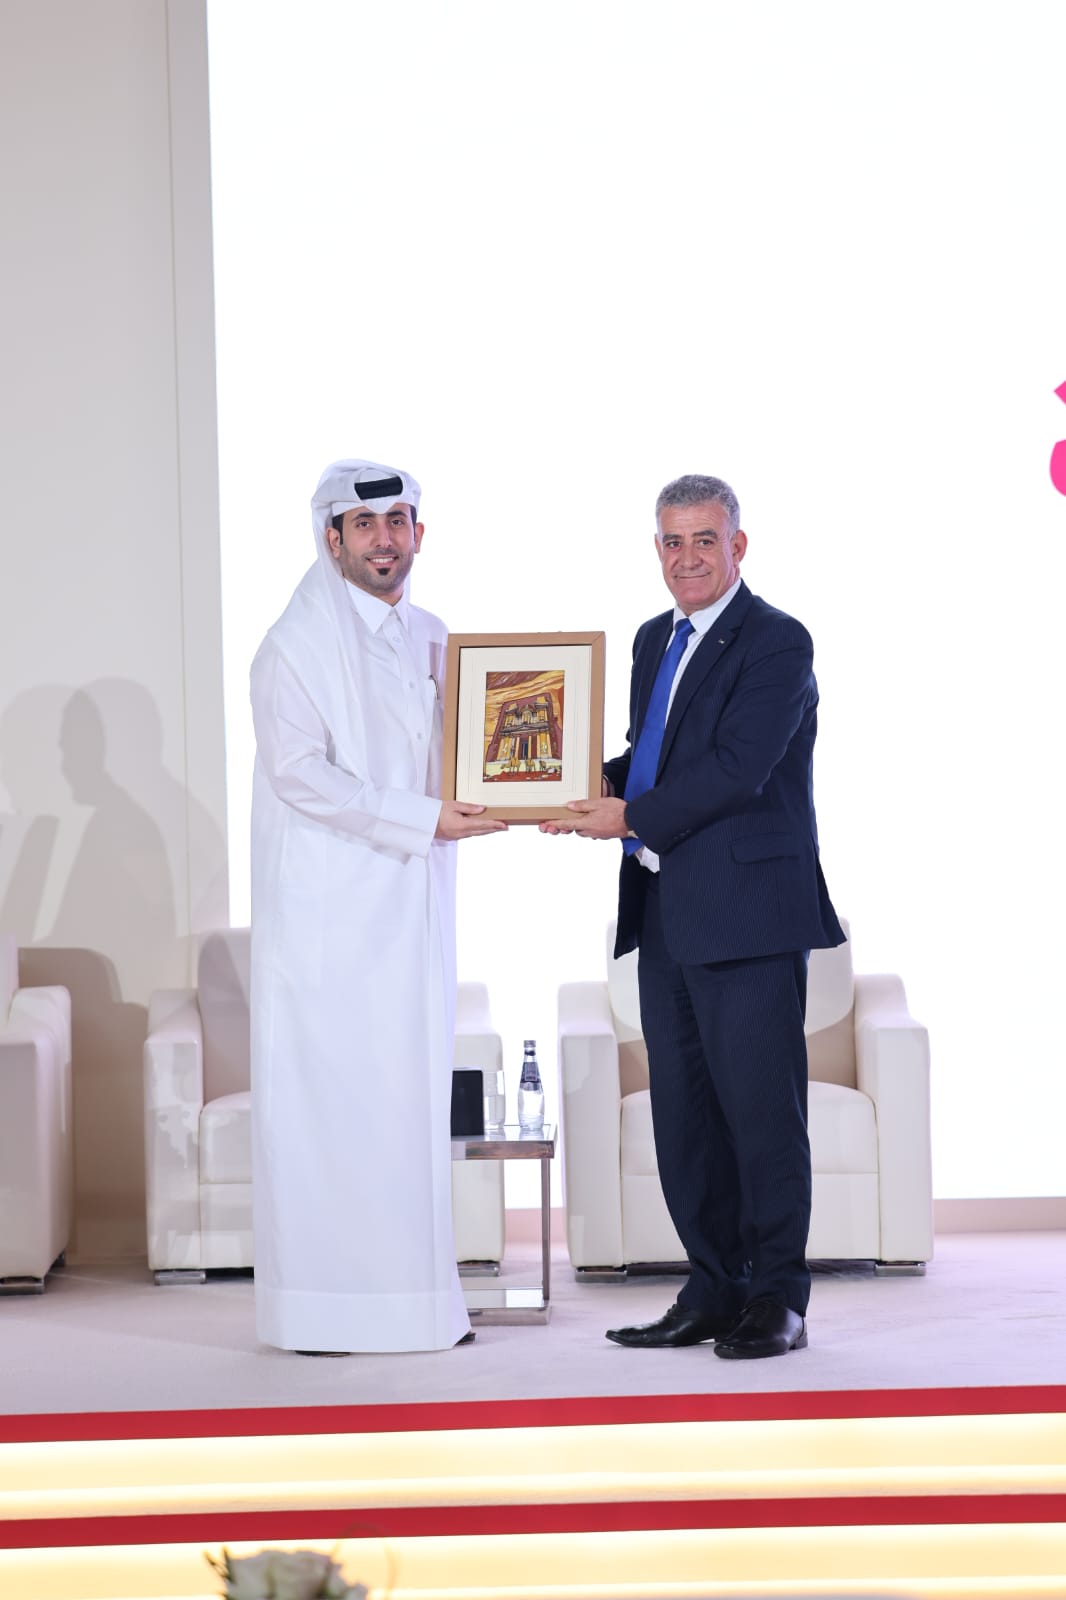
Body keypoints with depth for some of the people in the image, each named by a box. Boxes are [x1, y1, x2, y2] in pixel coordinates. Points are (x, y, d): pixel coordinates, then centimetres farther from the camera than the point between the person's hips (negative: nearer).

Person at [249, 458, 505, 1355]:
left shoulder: (431, 641, 15)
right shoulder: (298, 644, -6)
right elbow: (299, 775, -14)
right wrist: (422, 820, -17)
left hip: (414, 909, 7)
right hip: (330, 907, -7)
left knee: (414, 1094, 7)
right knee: (327, 1097, -6)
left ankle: (414, 1296, 11)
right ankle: (318, 1309, -3)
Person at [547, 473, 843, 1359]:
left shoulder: (778, 642, -9)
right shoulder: (655, 641, 18)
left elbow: (738, 767, -17)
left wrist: (633, 818, -14)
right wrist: (598, 788, 3)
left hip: (749, 914, -8)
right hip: (667, 918, 8)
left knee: (762, 1107, -4)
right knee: (683, 1116, 10)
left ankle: (777, 1300, 3)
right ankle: (714, 1292, 18)